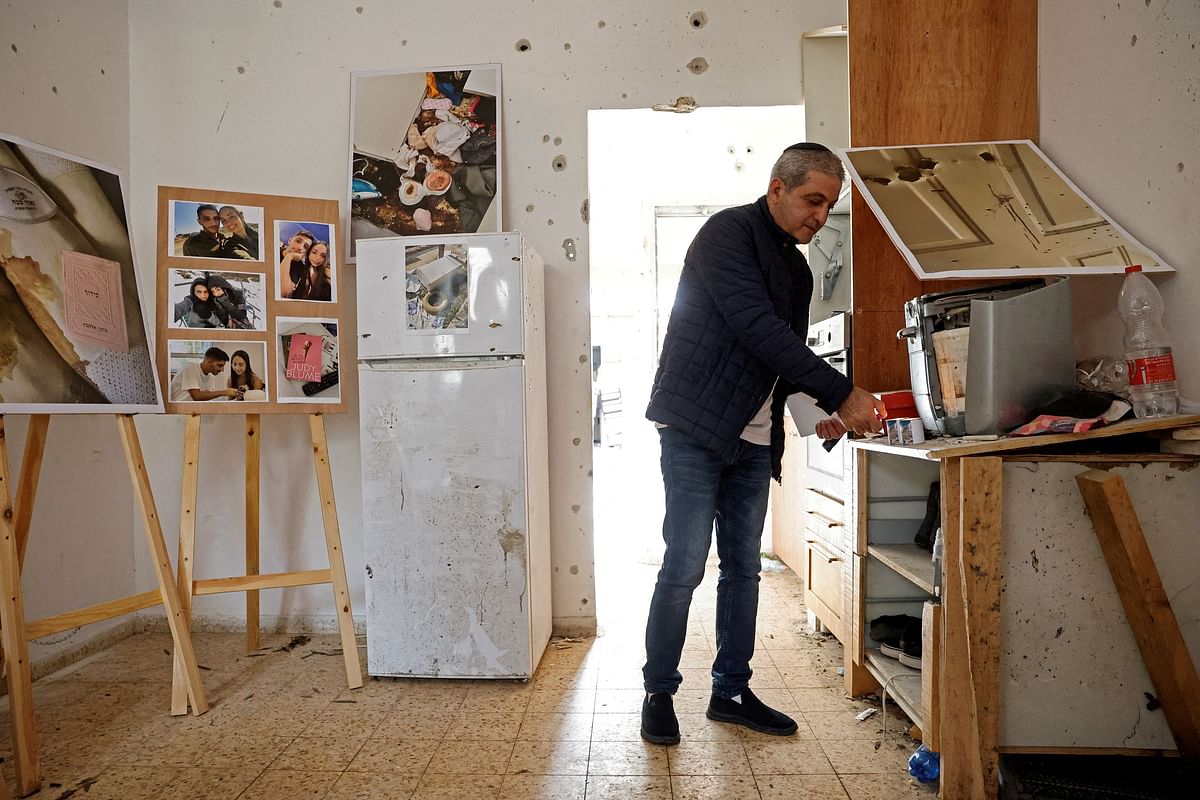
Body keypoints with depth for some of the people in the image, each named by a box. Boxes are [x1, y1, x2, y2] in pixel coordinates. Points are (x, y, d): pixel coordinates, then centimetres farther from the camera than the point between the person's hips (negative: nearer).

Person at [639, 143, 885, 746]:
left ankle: (731, 690, 24)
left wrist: (829, 409, 0)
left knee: (744, 567, 11)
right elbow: (759, 329, -21)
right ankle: (658, 694, 12)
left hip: (753, 440, 8)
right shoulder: (728, 233, -9)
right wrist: (842, 393, -23)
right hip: (696, 429, -8)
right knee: (684, 567, -5)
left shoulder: (797, 269, 17)